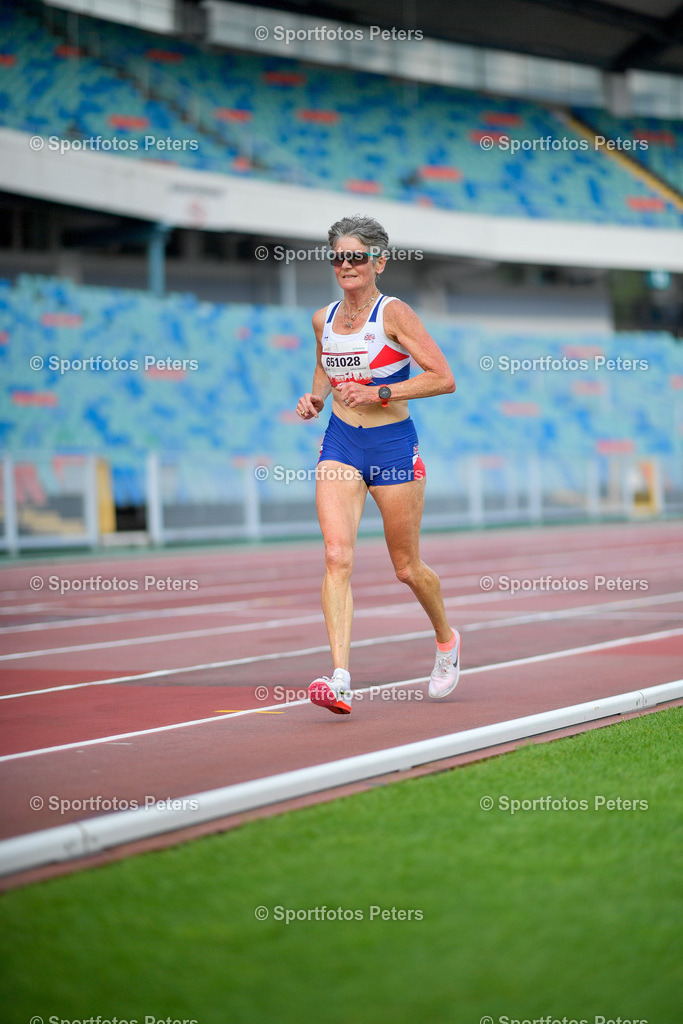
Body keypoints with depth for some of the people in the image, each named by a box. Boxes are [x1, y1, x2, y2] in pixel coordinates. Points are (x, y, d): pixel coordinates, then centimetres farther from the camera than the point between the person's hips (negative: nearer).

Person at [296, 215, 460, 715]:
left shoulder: (394, 313, -10)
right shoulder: (324, 319, 6)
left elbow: (444, 378, -15)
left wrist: (380, 392, -21)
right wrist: (315, 397, 7)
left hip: (393, 447, -4)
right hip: (339, 446, 4)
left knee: (407, 568, 9)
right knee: (337, 556, -16)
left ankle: (446, 639, 39)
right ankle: (340, 677, -23)